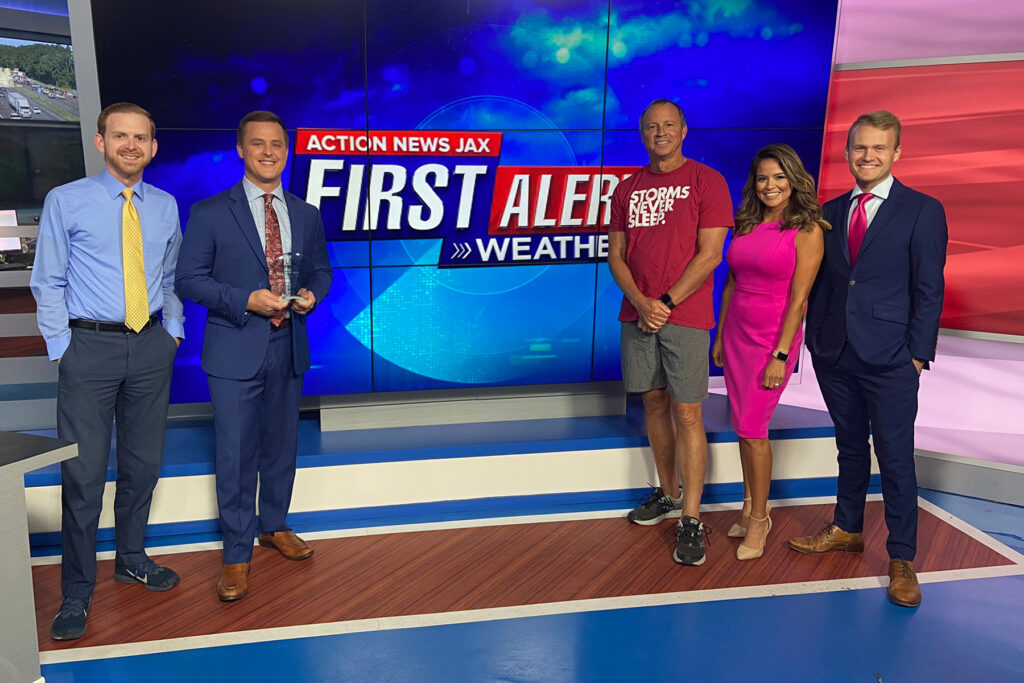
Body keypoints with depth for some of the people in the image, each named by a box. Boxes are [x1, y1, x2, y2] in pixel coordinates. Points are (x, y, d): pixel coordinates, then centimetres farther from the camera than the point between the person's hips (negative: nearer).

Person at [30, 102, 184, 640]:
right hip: (90, 344, -4)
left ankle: (131, 558, 33)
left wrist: (173, 331, 9)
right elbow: (48, 283, 0)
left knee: (143, 462, 13)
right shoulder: (66, 201, -1)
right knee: (84, 471, -3)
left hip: (151, 346, 4)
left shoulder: (165, 206, 10)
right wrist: (62, 349, -5)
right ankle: (77, 591, 11)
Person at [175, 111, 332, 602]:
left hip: (289, 349, 4)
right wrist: (246, 301, -19)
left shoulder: (306, 215, 8)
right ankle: (237, 556, 14)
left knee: (282, 446, 17)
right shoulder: (210, 213, -4)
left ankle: (274, 526, 37)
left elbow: (321, 270, 17)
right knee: (236, 455, 0)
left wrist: (312, 294, -7)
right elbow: (188, 280, -6)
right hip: (236, 351, -4)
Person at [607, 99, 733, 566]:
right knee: (654, 402, 12)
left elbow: (710, 254, -8)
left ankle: (691, 520, 1)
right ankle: (668, 495, 28)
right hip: (637, 314, 5)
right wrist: (641, 303, -8)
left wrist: (667, 303, -13)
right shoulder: (627, 189, 12)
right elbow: (616, 255, 9)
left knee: (686, 412, -5)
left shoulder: (706, 181, -2)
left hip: (684, 314, -5)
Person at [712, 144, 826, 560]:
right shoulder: (746, 226, 8)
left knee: (752, 427, -5)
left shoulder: (807, 230, -9)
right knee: (744, 425, 9)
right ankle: (750, 505, 23)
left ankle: (759, 518, 11)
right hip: (737, 333, 5)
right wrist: (719, 336, 12)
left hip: (774, 337, -5)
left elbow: (798, 298, -13)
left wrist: (780, 355, -16)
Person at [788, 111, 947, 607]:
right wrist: (815, 338, 5)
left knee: (896, 458, 2)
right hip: (835, 353, 4)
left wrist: (918, 354, -9)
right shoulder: (831, 211, 11)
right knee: (850, 446, 18)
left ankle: (901, 558, 14)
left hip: (889, 359, -4)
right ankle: (846, 529, 33)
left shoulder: (922, 211, -3)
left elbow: (929, 290, -5)